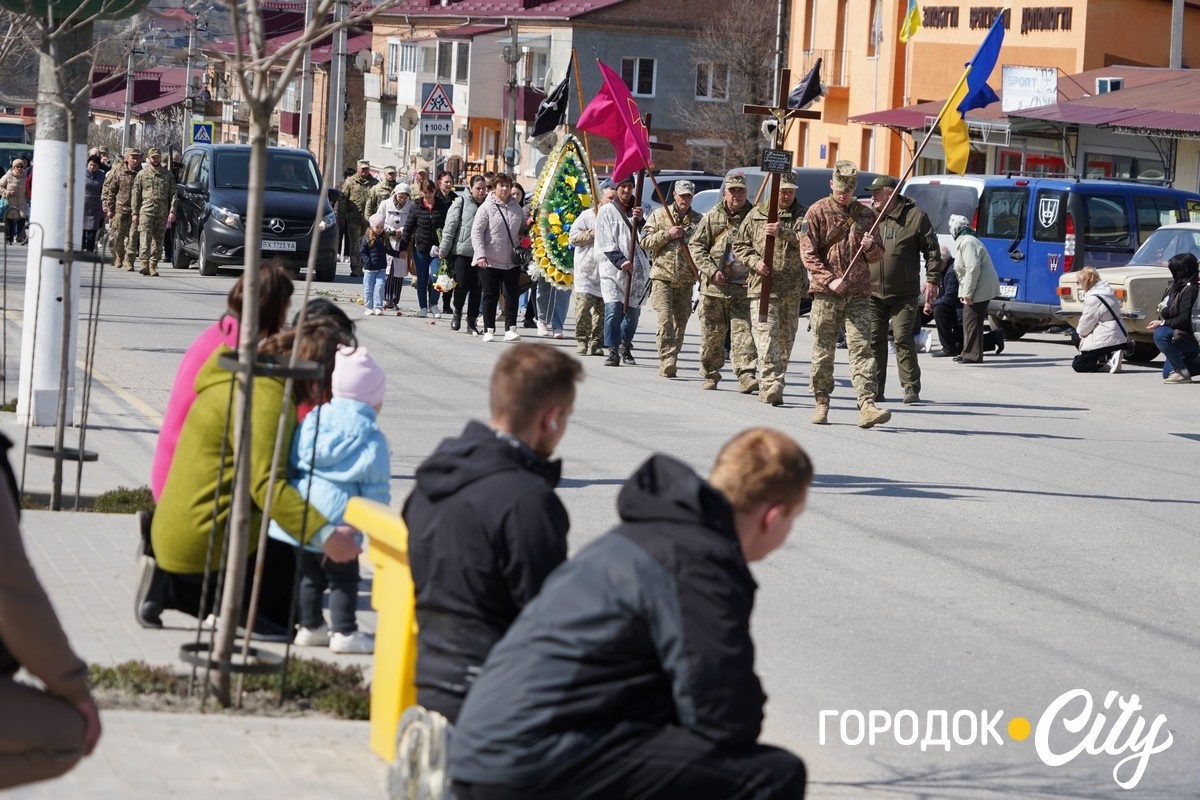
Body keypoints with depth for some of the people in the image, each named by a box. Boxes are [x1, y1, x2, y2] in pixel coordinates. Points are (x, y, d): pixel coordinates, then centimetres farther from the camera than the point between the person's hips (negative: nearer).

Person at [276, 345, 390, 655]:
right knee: (343, 577, 4)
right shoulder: (370, 438, -8)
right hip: (338, 520, -6)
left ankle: (310, 627, 23)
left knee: (309, 573, 16)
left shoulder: (313, 421, 7)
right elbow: (375, 487, -6)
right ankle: (344, 632, 5)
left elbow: (292, 464, 11)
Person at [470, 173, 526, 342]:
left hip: (512, 261, 3)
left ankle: (510, 329, 0)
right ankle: (489, 330, 11)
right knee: (491, 296, 4)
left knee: (512, 295, -1)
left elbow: (524, 229, 19)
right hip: (490, 261, -3)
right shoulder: (486, 207, -6)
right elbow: (476, 232, -10)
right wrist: (480, 255, -19)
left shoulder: (516, 207, 8)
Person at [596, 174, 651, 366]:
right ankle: (613, 352, -12)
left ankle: (626, 346, 26)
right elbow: (605, 243, -2)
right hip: (612, 269, -3)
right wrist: (621, 261, -14)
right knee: (613, 310, -15)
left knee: (633, 311, 6)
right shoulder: (606, 211, 5)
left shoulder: (637, 211, 14)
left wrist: (639, 221, -9)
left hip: (637, 270, 3)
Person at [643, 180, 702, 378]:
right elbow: (645, 241, 2)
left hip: (686, 280, 3)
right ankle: (667, 361, -18)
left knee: (680, 322, 5)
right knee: (665, 319, -14)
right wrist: (667, 234, -11)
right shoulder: (659, 215, 7)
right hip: (662, 276, -3)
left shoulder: (699, 220, 11)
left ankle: (670, 361, 13)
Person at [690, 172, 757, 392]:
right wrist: (712, 270, -8)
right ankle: (710, 375, 20)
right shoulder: (712, 217, 4)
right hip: (714, 286, 1)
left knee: (743, 332, -10)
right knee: (712, 334, 8)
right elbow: (696, 246, 4)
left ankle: (746, 376, -14)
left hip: (743, 286, -1)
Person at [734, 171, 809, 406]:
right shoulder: (756, 215, 9)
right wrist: (754, 261, -7)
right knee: (767, 337, -13)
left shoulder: (804, 216, 7)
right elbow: (739, 246, 12)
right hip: (762, 287, -2)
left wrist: (783, 233, -24)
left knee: (785, 339, 7)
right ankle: (771, 385, -20)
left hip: (792, 289, 2)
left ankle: (773, 386, 16)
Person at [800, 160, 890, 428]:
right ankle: (821, 403, 15)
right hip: (826, 294, -2)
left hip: (858, 294, 2)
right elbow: (808, 253, -2)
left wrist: (870, 248, -5)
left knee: (861, 348, -8)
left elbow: (877, 256, 20)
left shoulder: (865, 214, 14)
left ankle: (867, 406, -16)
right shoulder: (818, 212, 4)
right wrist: (830, 279, -13)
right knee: (823, 351, 4)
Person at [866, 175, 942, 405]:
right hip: (872, 292, 4)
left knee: (903, 338, -9)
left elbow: (932, 250, 1)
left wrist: (932, 280, -6)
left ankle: (911, 388, -3)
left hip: (905, 294, -4)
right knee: (874, 340, 3)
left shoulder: (915, 216, -1)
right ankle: (875, 389, 10)